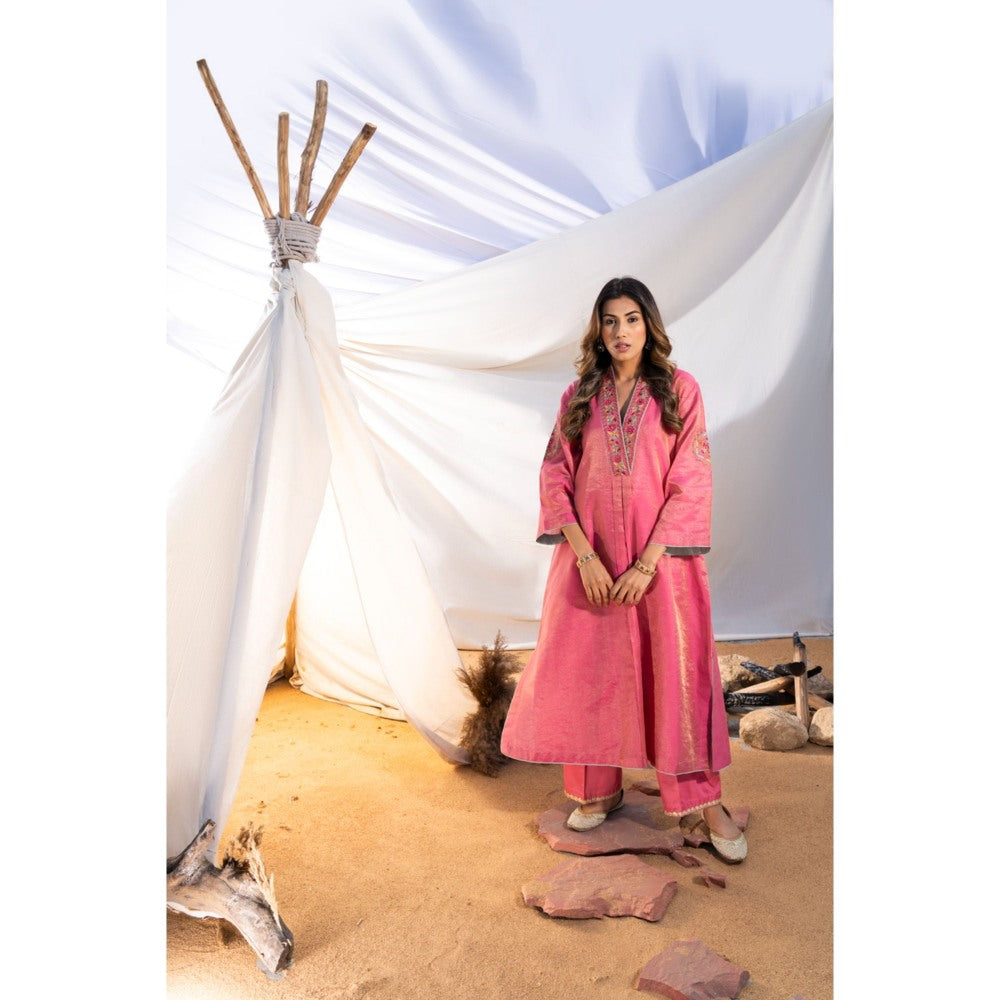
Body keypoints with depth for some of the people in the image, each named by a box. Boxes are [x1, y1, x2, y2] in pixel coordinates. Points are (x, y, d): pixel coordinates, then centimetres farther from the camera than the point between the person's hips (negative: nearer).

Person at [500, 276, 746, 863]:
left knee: (678, 671, 1)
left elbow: (691, 483, -7)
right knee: (588, 670, 8)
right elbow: (555, 476, 2)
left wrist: (647, 563, -14)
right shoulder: (579, 397, 7)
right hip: (590, 557, 3)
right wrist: (584, 555, -9)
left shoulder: (679, 390, -1)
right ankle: (598, 790, 25)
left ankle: (703, 800, 16)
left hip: (661, 556, -2)